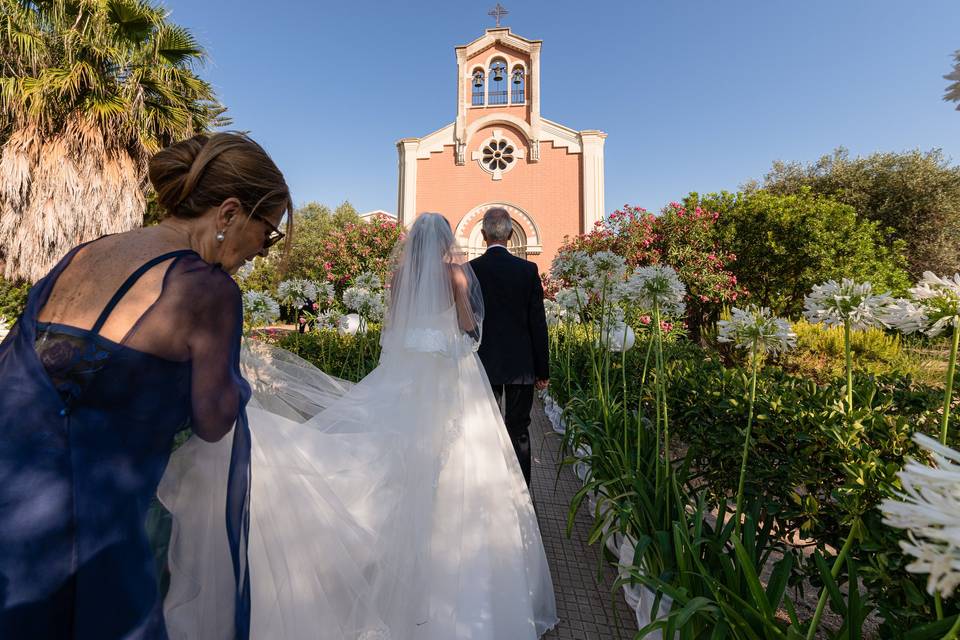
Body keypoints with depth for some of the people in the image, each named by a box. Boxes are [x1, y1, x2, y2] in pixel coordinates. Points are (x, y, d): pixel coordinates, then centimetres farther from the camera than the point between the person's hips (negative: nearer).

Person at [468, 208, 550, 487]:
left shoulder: (469, 270, -4)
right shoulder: (528, 270, -4)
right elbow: (538, 324, -4)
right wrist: (543, 370, 4)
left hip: (483, 364, 0)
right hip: (521, 365, 0)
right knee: (519, 431, 11)